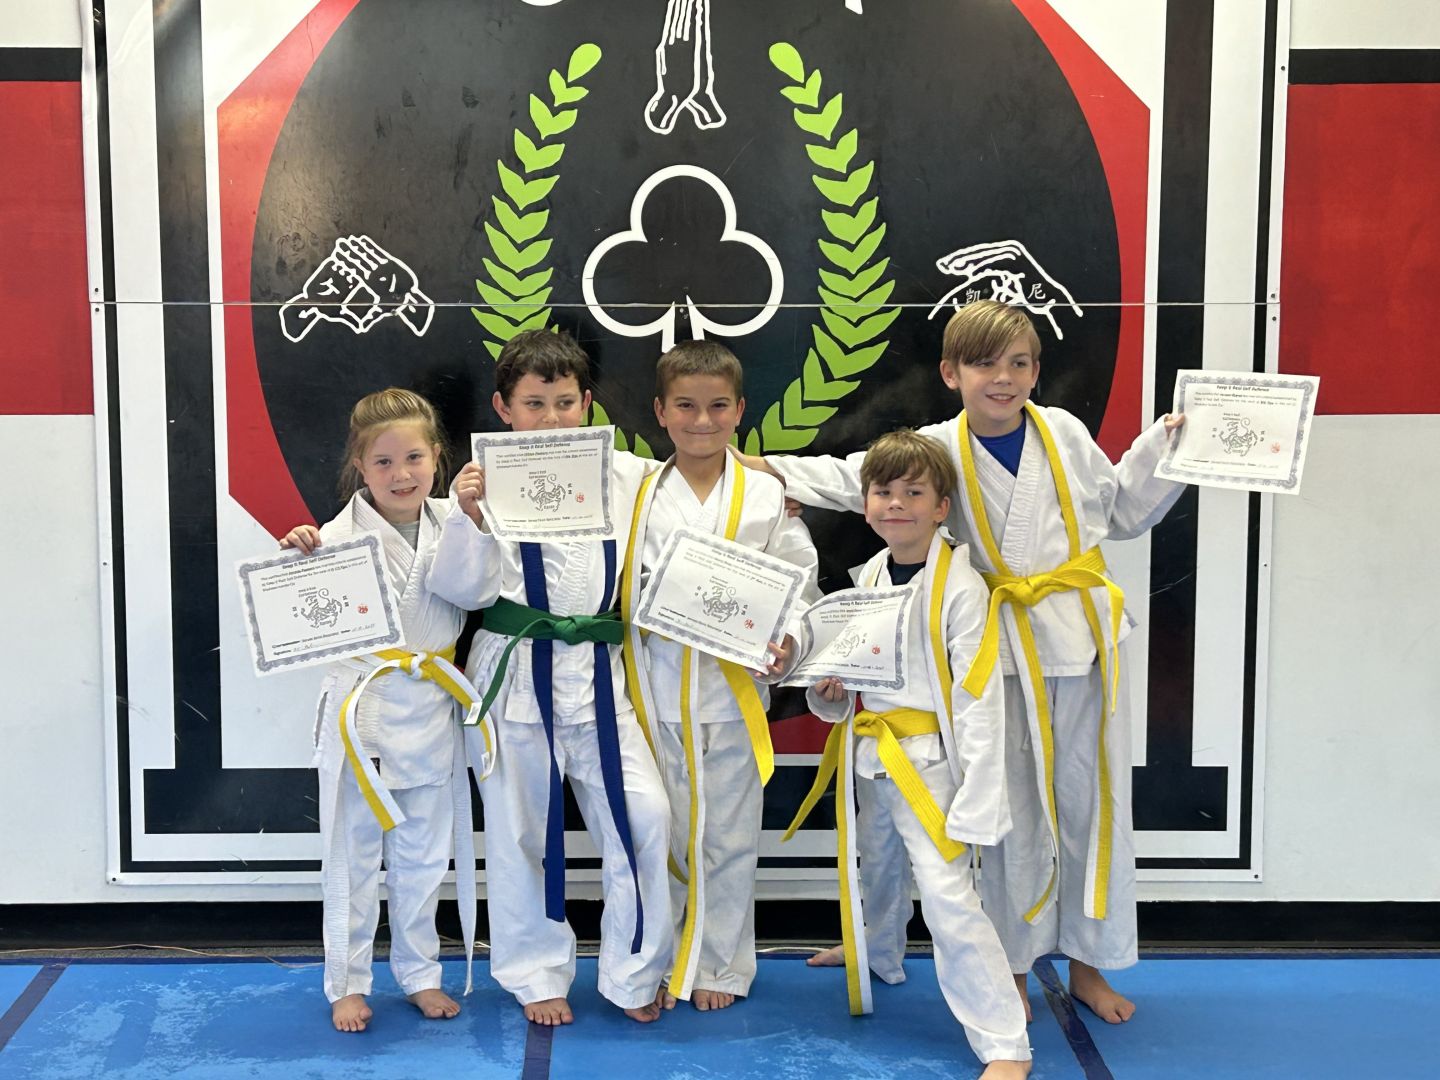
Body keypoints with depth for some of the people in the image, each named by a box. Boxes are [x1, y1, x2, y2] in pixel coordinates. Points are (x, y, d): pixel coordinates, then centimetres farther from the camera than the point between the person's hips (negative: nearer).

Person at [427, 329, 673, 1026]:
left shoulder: (628, 476, 2)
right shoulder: (489, 481, -5)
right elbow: (465, 590, -7)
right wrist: (470, 517, -24)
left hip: (600, 675, 2)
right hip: (515, 676, -1)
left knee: (643, 818, -4)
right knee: (520, 832, 9)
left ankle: (632, 975, 17)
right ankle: (537, 975, 30)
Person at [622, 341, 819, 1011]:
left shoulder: (768, 496, 1)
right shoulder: (637, 495, 3)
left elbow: (799, 584, 1)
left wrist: (787, 641, -15)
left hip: (733, 695, 0)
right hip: (655, 696, 1)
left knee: (728, 839, 10)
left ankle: (719, 965, 27)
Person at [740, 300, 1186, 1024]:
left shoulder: (1063, 433, 1)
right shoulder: (939, 447, -3)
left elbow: (1123, 511, 14)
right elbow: (850, 478, 4)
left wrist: (1164, 447, 5)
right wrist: (770, 467, -5)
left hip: (1083, 638, 2)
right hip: (1005, 648, -1)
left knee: (1090, 802, 10)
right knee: (1014, 808, 8)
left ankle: (1088, 963, 26)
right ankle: (1014, 965, 25)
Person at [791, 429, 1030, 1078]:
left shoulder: (959, 587, -16)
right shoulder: (868, 577, 6)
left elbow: (980, 703, -17)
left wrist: (976, 801, -20)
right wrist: (829, 692, -5)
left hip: (928, 760, -7)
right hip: (870, 757, 7)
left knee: (948, 896, -16)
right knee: (873, 875, 27)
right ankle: (869, 955, 56)